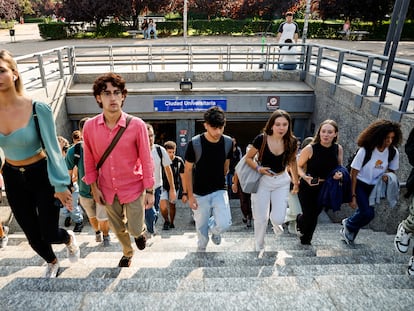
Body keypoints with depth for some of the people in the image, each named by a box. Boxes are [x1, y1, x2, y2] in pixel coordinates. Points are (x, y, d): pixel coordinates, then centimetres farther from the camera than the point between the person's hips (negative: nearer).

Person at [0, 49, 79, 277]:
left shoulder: (38, 109, -19)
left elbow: (52, 148, -14)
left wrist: (60, 185, -13)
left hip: (42, 175, -4)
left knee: (49, 234, 1)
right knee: (32, 235, 15)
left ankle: (69, 239, 39)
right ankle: (52, 263, 46)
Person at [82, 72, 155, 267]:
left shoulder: (136, 125, -18)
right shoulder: (89, 126, -10)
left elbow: (146, 160, -12)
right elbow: (89, 160, 2)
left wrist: (150, 191, -9)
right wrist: (94, 188, 3)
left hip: (133, 188, -3)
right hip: (107, 190, 3)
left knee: (135, 230, 6)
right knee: (118, 228, 22)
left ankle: (140, 231, 44)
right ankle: (127, 253, 52)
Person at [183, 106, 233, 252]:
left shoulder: (228, 142, -9)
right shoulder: (194, 143, -18)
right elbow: (187, 170, -9)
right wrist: (190, 195, -10)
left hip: (219, 190, 2)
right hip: (200, 193, -1)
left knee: (225, 224, -12)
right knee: (201, 226, 11)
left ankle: (214, 229, 26)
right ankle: (201, 248, 43)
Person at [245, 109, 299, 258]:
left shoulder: (292, 142, -12)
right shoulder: (261, 139, -20)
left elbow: (292, 161, 7)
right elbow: (248, 158, -5)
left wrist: (296, 181, 14)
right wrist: (258, 168, -23)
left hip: (282, 181, 2)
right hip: (262, 180, -1)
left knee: (278, 219, -6)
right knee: (260, 218, 5)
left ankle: (275, 222, 36)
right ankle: (260, 248, 31)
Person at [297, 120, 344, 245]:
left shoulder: (338, 149, -7)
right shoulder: (310, 149, -19)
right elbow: (298, 166, -8)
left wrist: (339, 174, -15)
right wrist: (305, 177, -25)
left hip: (325, 188, 4)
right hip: (307, 187, -4)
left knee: (314, 214, 15)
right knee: (309, 215, -1)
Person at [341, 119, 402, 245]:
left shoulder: (393, 152, -10)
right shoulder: (365, 151, -23)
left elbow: (392, 170, 8)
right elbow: (353, 174, -17)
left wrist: (387, 176, -18)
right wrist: (353, 196, -18)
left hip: (374, 187, 5)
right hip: (359, 185, -5)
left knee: (365, 213, 5)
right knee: (368, 213, -15)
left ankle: (348, 227, 34)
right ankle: (349, 225, 15)